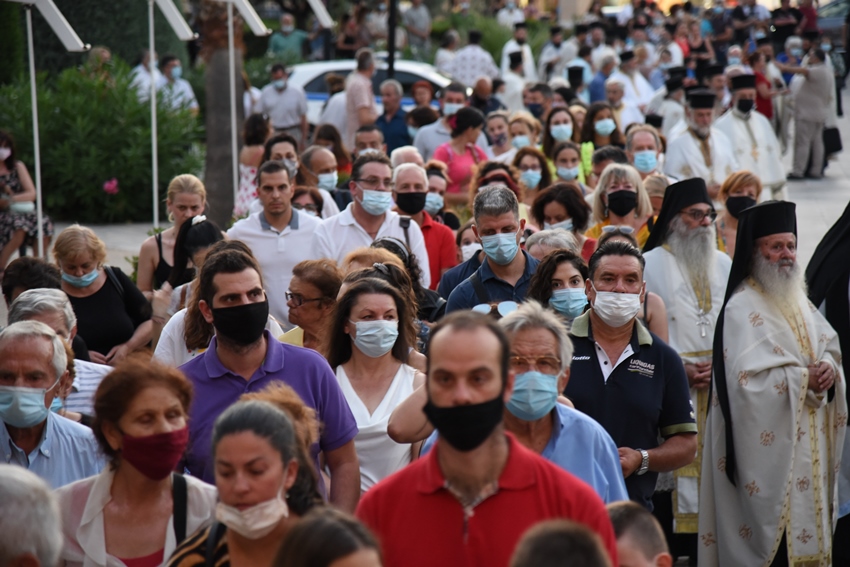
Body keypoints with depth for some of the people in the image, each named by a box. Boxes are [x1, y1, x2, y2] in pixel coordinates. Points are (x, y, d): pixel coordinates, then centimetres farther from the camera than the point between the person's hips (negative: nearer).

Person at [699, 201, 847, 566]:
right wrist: (805, 379, -16)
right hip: (770, 452, -8)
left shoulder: (799, 303, 16)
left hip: (808, 447, 8)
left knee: (807, 527, 9)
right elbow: (749, 380, -22)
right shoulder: (743, 309, -12)